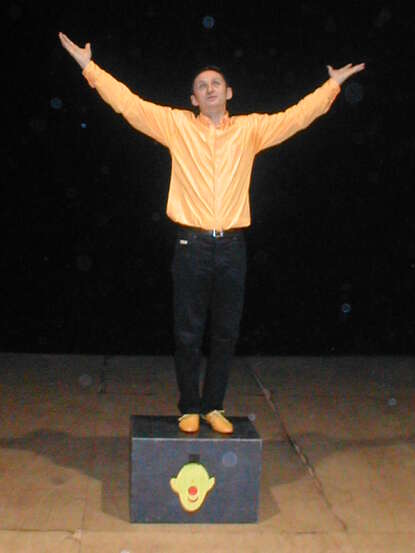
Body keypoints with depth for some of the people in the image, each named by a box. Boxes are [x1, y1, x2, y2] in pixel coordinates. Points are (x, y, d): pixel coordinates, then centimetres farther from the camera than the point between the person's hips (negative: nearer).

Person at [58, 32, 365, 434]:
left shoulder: (250, 129, 9)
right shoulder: (177, 125, 5)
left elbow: (297, 115, 14)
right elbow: (128, 103, 3)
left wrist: (333, 85, 14)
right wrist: (89, 67, -1)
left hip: (232, 247, 2)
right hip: (192, 246, -2)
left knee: (225, 334, 9)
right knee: (188, 334, 5)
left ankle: (213, 406, 23)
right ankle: (189, 409, 18)